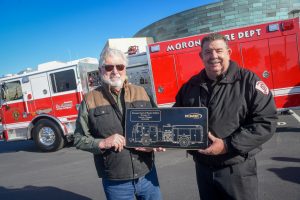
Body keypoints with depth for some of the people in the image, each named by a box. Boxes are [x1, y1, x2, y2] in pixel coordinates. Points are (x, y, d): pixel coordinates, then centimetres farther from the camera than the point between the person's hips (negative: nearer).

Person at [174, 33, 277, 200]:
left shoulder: (248, 81, -10)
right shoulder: (191, 85, 4)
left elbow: (266, 121, -16)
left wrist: (228, 145, -21)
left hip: (238, 168, -3)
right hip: (202, 167, 4)